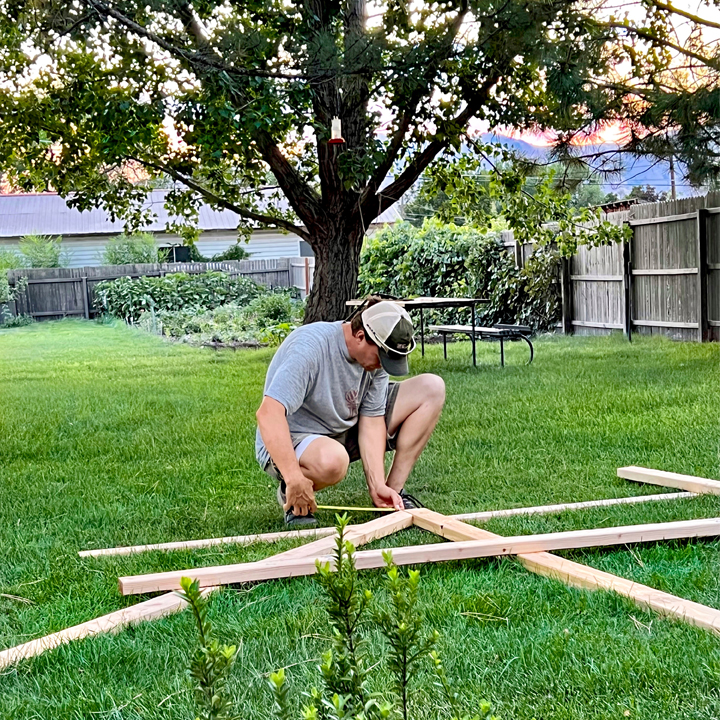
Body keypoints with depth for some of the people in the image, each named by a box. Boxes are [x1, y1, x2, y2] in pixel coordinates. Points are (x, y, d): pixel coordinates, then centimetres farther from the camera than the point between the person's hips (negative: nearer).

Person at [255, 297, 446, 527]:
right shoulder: (311, 346, -29)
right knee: (332, 460, -45)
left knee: (431, 388, -4)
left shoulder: (377, 354, -8)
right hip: (290, 442, -7)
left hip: (347, 433, 7)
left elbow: (371, 420, -8)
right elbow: (269, 413, -37)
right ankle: (290, 493, -9)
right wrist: (294, 480, -43)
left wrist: (377, 485, -20)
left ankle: (394, 490, -1)